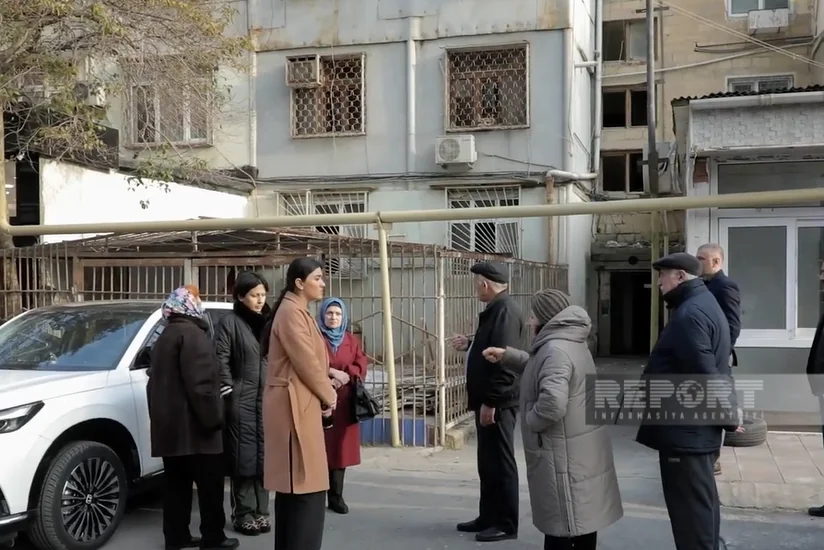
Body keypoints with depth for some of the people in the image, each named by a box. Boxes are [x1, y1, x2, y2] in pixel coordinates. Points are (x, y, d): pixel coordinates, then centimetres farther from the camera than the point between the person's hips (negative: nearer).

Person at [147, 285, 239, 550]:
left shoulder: (164, 337, 18)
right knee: (210, 484, -2)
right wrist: (213, 417, -15)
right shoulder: (192, 334, -12)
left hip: (170, 423, 9)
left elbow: (157, 382, 21)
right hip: (193, 425, -9)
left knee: (177, 483, 11)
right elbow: (200, 382, -20)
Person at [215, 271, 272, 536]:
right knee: (244, 457, -1)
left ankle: (261, 511, 16)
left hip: (267, 399, 5)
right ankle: (243, 513, 7)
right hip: (241, 401, -5)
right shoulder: (229, 322, -5)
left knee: (264, 456, 8)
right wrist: (229, 390, -11)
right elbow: (220, 359, -9)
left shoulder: (268, 321, 13)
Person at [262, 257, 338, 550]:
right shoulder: (291, 312, -14)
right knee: (306, 485, -9)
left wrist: (325, 392, 6)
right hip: (295, 405, -11)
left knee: (292, 485, 14)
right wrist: (328, 395, -5)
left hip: (301, 404, 11)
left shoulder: (299, 312, 18)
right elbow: (306, 363, -17)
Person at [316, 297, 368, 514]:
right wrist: (331, 372, -15)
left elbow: (361, 367, 6)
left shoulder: (351, 340, 14)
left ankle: (336, 496, 9)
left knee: (341, 447, 3)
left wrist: (343, 377, -10)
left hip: (345, 400, 4)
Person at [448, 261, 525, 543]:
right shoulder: (496, 309, 14)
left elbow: (503, 359, -25)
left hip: (497, 402, -10)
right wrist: (469, 344, 25)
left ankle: (506, 524, 7)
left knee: (501, 463, -2)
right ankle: (488, 517, 26)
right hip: (489, 400, 10)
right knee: (488, 463, 16)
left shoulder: (505, 311, -18)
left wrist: (490, 402, -25)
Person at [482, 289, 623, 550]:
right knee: (581, 519, 18)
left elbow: (552, 404, -34)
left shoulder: (556, 350, -22)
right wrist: (506, 356, 20)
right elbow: (538, 367, 30)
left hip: (564, 455, -10)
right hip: (582, 451, 10)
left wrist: (530, 420, -16)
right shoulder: (570, 343, 12)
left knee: (560, 527, -1)